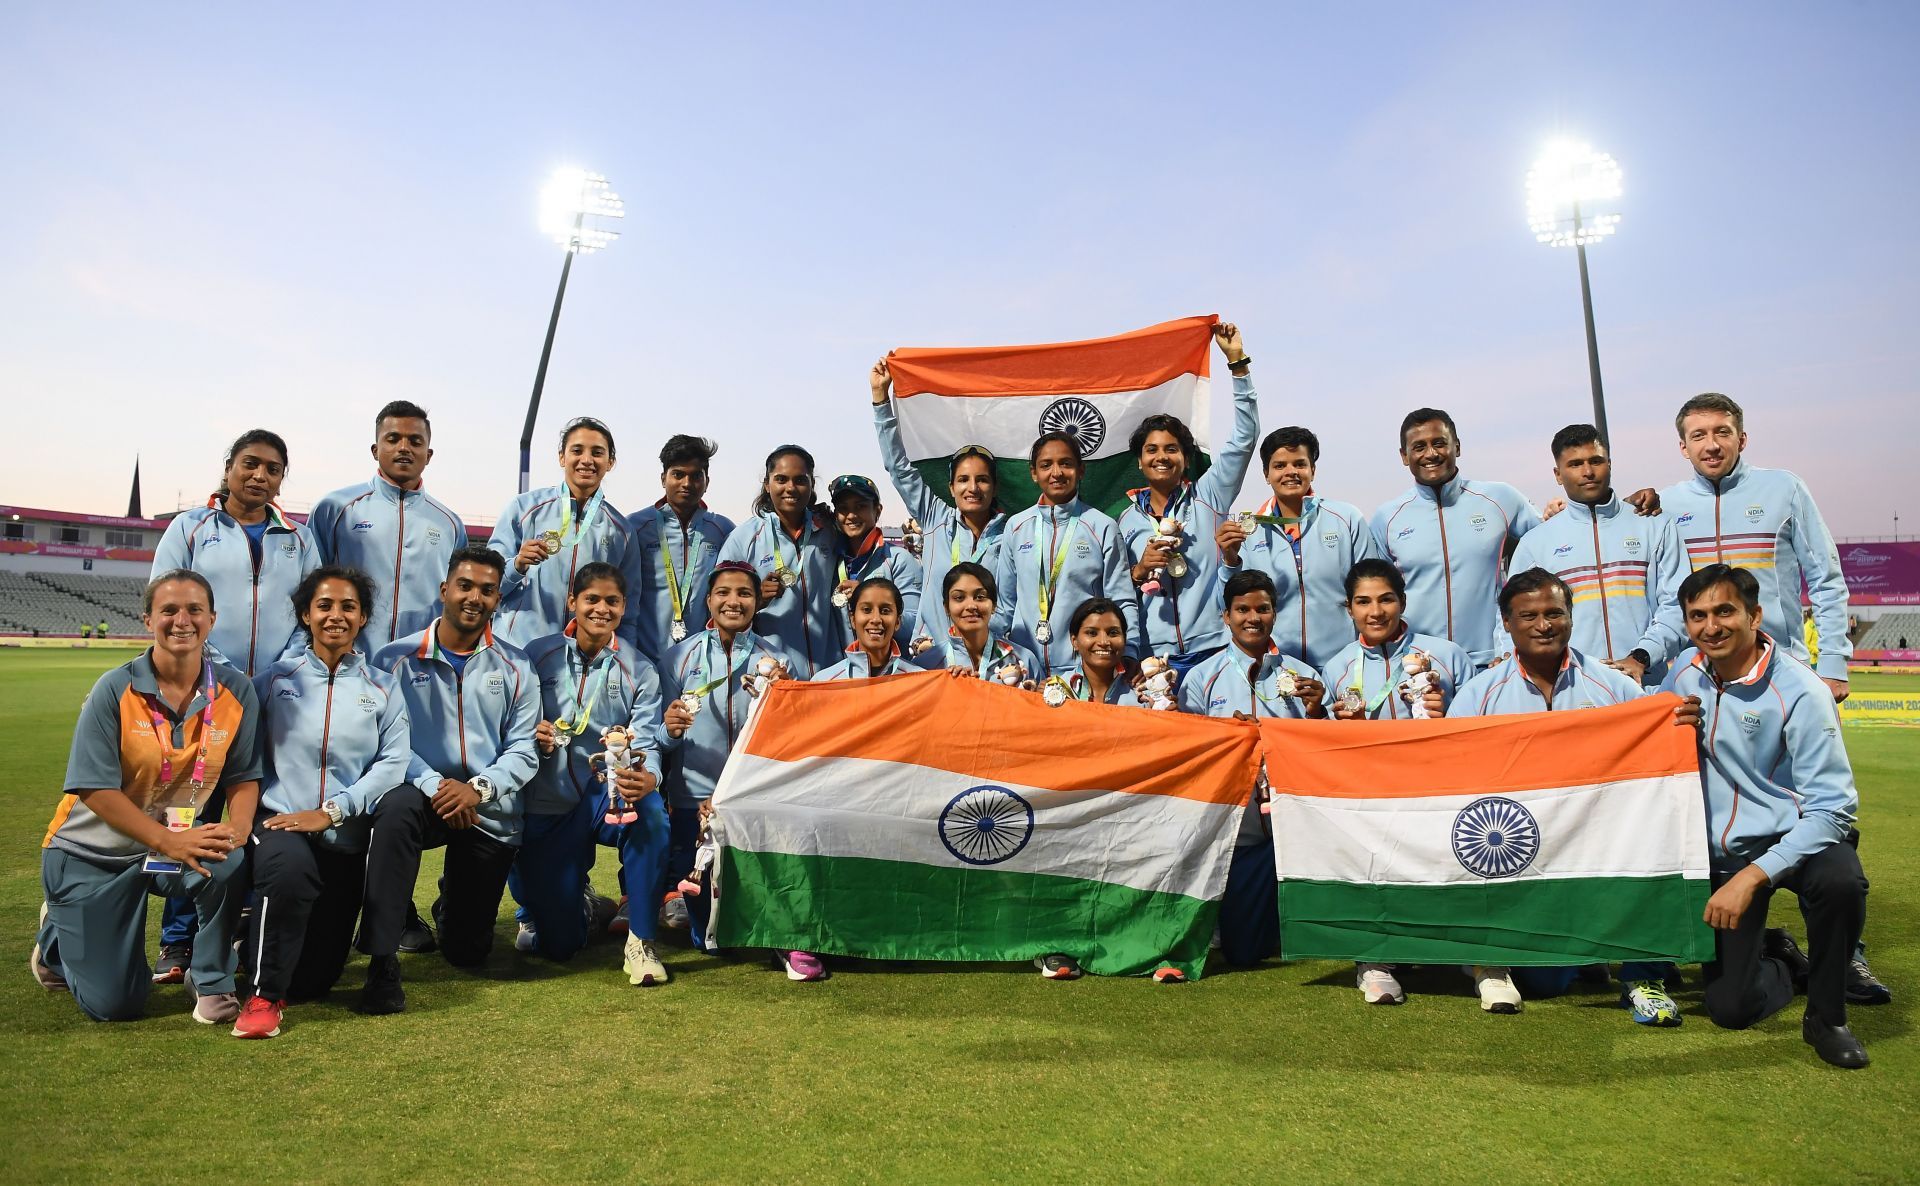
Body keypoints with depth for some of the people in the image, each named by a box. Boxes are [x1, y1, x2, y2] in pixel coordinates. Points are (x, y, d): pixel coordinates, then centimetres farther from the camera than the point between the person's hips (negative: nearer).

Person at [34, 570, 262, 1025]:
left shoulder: (235, 692, -8)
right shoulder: (114, 689, -15)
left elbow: (243, 778, -4)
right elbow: (95, 789, -18)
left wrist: (238, 825, -26)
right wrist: (167, 840, -28)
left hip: (186, 840, 2)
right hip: (94, 852, -2)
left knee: (230, 862, -35)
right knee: (113, 1004, 0)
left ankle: (212, 981, -8)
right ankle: (58, 936, 35)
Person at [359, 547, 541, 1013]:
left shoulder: (515, 667, 3)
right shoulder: (397, 659, -2)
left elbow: (523, 751, -2)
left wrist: (478, 788, -19)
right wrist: (433, 785, -24)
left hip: (490, 811, 2)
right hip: (423, 794, -1)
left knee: (468, 952, 6)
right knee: (396, 808, -40)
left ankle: (452, 903, 45)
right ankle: (381, 962, -31)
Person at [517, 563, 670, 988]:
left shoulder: (639, 672, 0)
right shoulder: (538, 655, -1)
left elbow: (645, 742, -12)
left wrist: (646, 778, -36)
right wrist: (533, 736, -25)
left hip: (605, 795, 0)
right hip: (546, 808, 0)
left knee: (650, 810, -38)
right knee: (558, 945, -3)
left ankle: (640, 941, -21)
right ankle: (582, 906, 36)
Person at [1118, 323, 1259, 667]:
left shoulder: (1207, 497, 6)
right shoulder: (1128, 517, 13)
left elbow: (1244, 438, -2)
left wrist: (1237, 361, -7)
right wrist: (1139, 570, -7)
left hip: (1213, 650, -2)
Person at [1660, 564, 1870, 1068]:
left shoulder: (1798, 691, -18)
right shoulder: (1685, 672, -2)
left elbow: (1831, 805, -22)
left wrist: (1752, 876, -29)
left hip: (1794, 838, -3)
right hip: (1720, 852, 3)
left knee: (1839, 880, -39)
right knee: (1730, 1008, -4)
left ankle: (1826, 1016, -12)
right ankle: (1778, 961, 32)